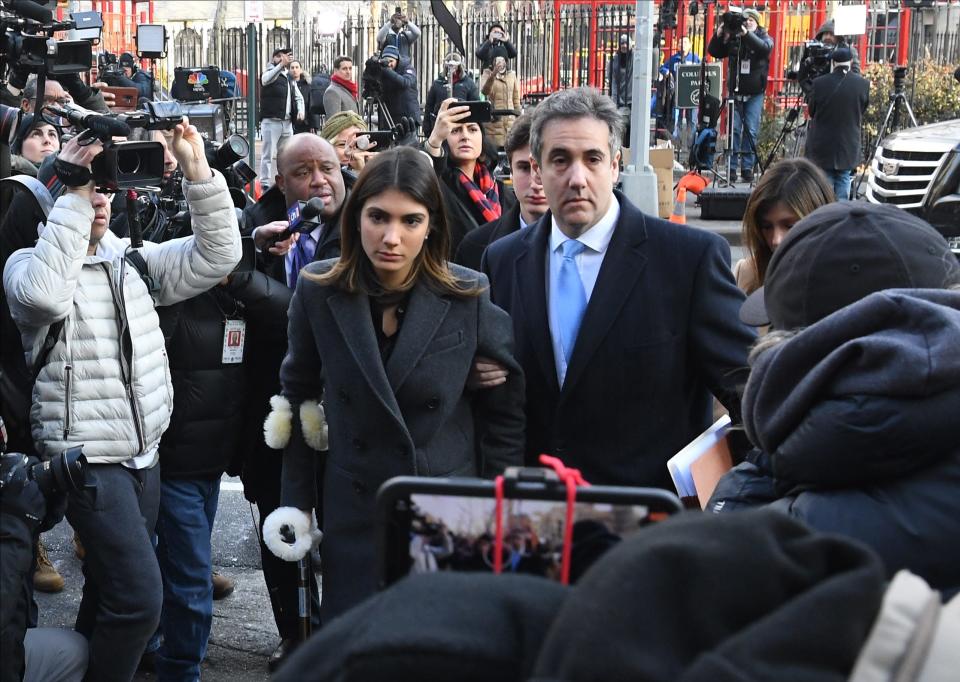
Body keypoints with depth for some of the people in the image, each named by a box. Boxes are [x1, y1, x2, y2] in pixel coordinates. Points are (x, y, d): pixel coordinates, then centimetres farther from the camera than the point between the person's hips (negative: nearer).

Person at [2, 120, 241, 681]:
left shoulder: (134, 260, 11)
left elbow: (216, 256, 3)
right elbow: (45, 295, -29)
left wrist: (198, 171, -6)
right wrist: (74, 196, -25)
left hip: (144, 455, 7)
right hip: (86, 459, -7)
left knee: (110, 593, 16)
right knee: (140, 596, -15)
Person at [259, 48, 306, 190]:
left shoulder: (289, 77, 18)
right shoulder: (270, 73, -3)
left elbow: (298, 97, 24)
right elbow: (267, 79, -29)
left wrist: (301, 110, 2)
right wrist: (281, 65, -45)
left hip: (287, 122, 7)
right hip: (271, 121, -7)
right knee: (268, 155, -7)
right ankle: (265, 185, -6)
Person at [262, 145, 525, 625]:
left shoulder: (470, 298, -8)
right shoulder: (319, 292, -4)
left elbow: (505, 411, 1)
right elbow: (298, 395, 8)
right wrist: (295, 502, 5)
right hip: (353, 510, 1)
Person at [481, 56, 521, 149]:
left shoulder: (512, 75, 10)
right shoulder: (489, 75, 0)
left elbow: (516, 99, 14)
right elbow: (485, 92, -20)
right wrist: (493, 74, -33)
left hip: (510, 118, 3)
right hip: (494, 119, -3)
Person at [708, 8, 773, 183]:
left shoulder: (764, 37, 3)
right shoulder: (733, 38, 5)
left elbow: (765, 47, -19)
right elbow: (714, 52, 5)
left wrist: (747, 34, -31)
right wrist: (718, 36, -13)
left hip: (755, 94, -1)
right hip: (735, 91, 1)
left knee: (751, 131, -3)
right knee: (733, 129, -3)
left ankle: (748, 168, 2)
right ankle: (731, 168, 0)